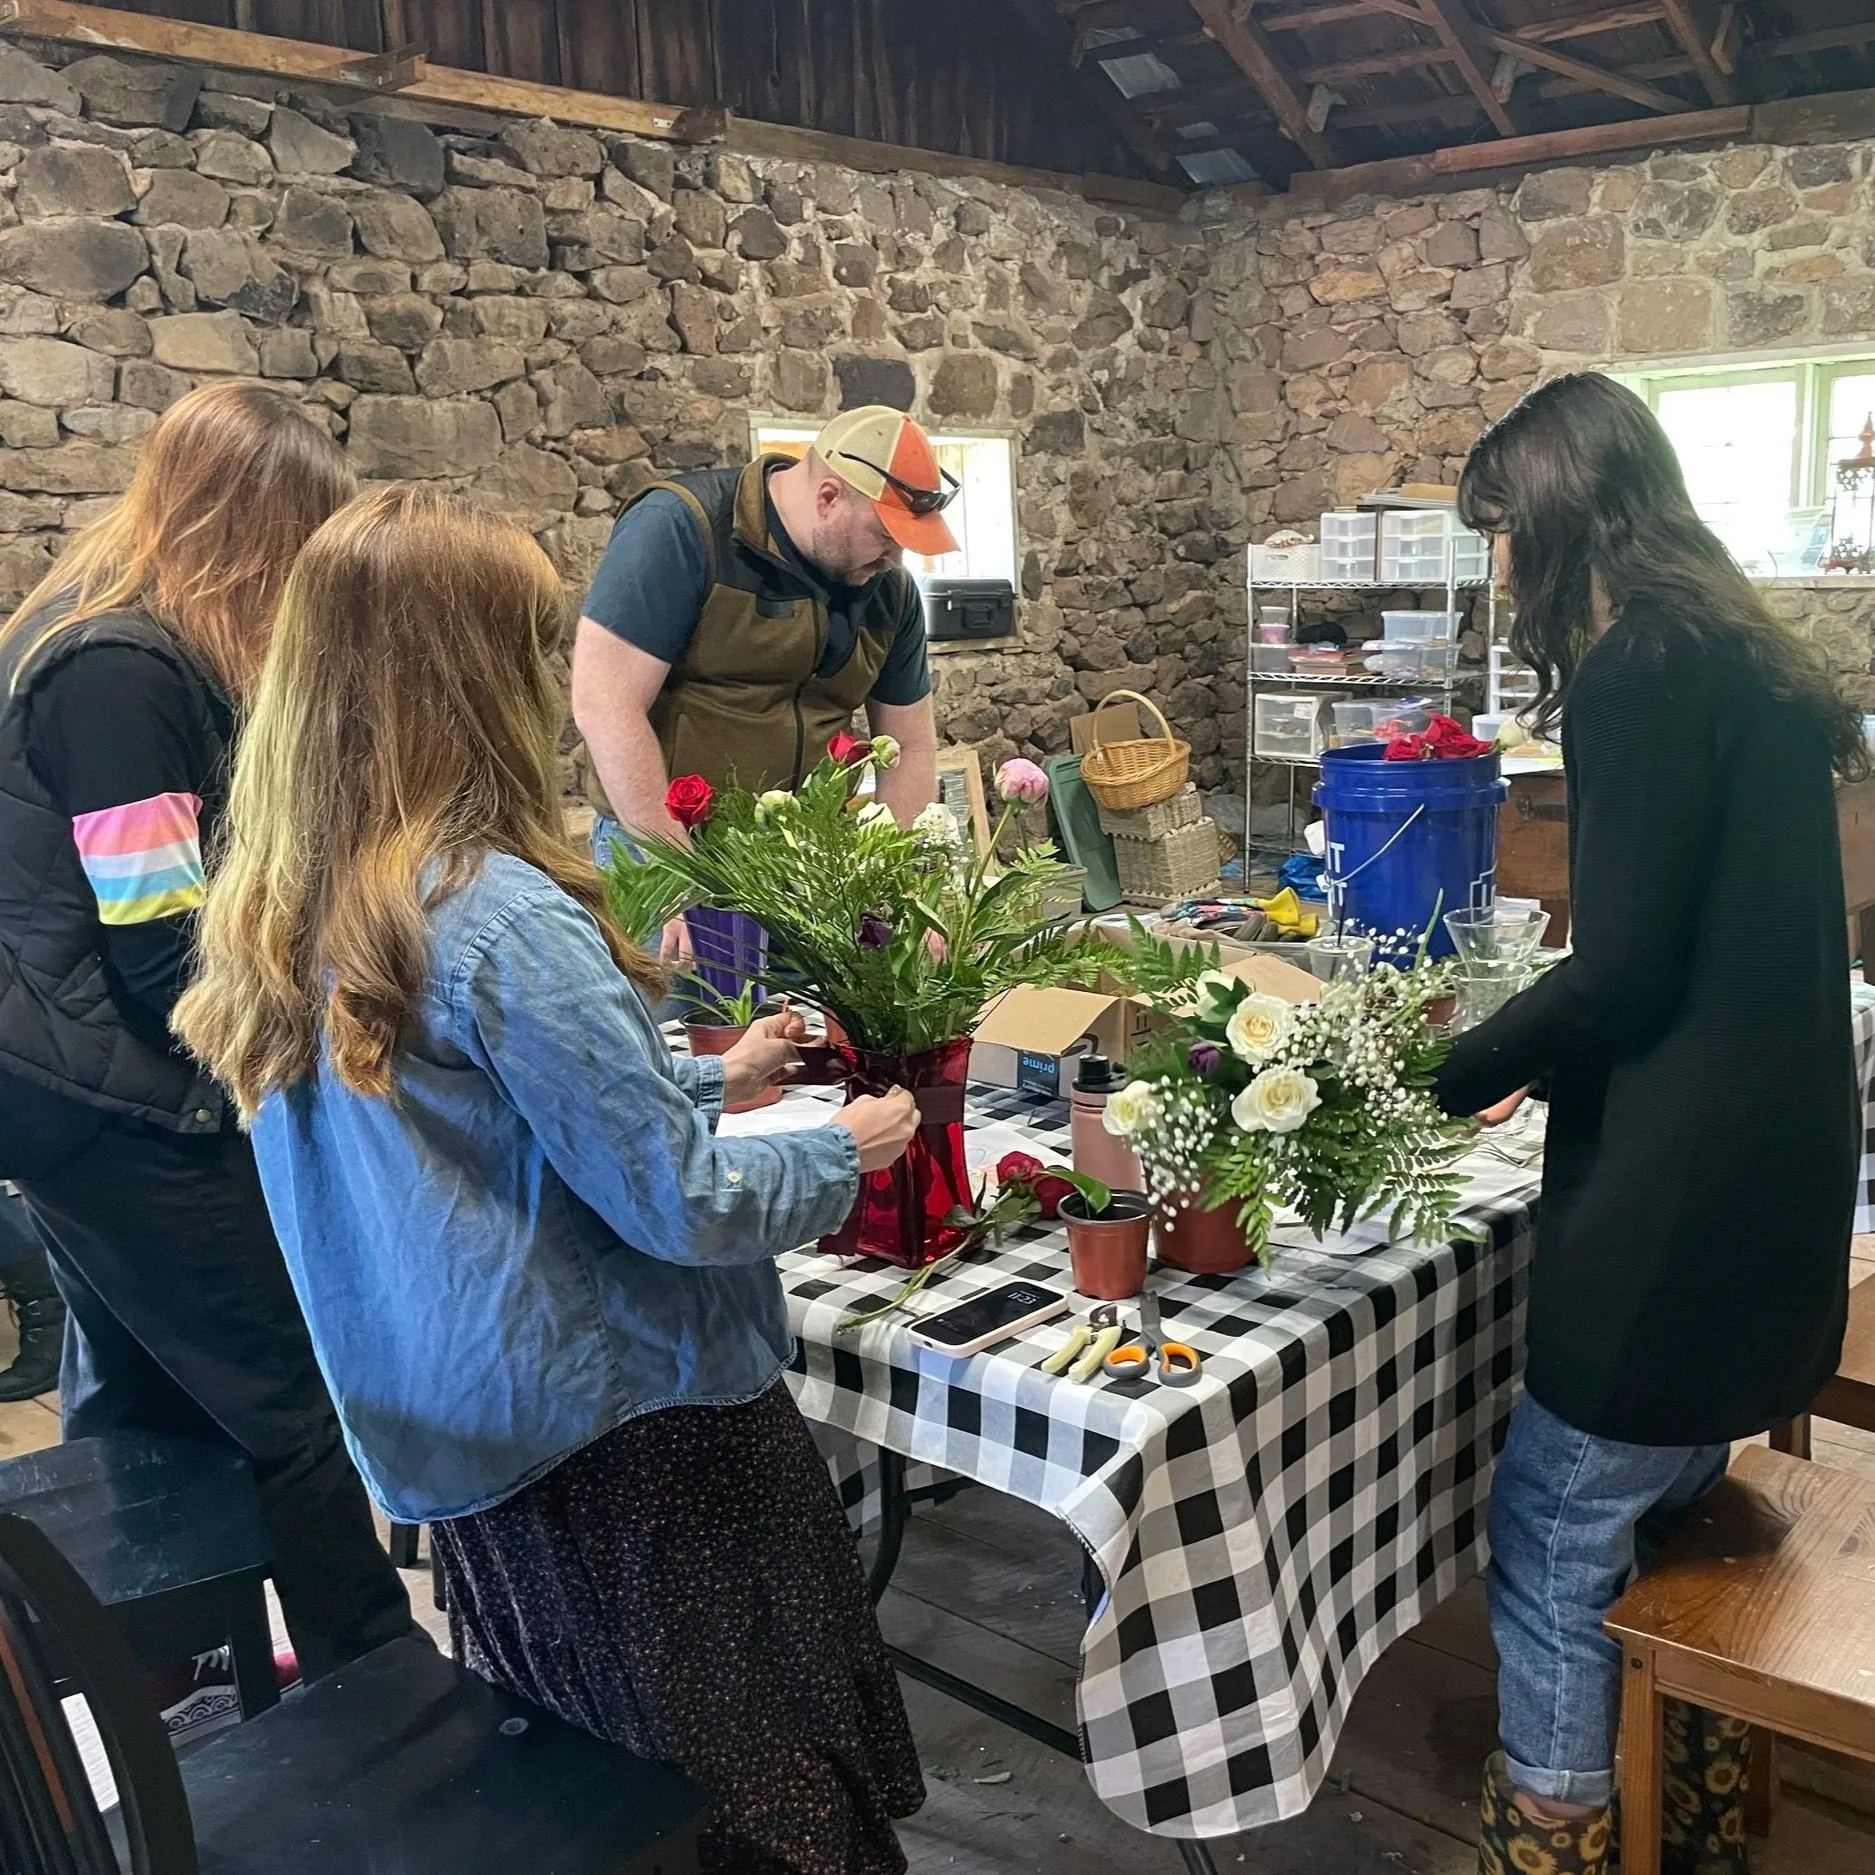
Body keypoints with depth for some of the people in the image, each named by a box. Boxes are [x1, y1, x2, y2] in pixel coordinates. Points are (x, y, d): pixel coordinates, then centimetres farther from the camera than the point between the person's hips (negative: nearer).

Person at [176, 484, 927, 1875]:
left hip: (464, 1447, 8)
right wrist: (844, 1153, -3)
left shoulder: (290, 921, 1)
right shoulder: (501, 917, -25)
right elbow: (681, 1203, -21)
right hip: (631, 1436, -8)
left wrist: (708, 1080, 16)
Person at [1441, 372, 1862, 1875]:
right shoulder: (1741, 655, 14)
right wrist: (1541, 1060, 19)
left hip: (1682, 1191, -10)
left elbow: (1622, 967, -19)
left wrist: (1448, 1079, -5)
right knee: (1671, 1521, 21)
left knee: (1551, 1547, 2)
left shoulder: (1642, 669, -15)